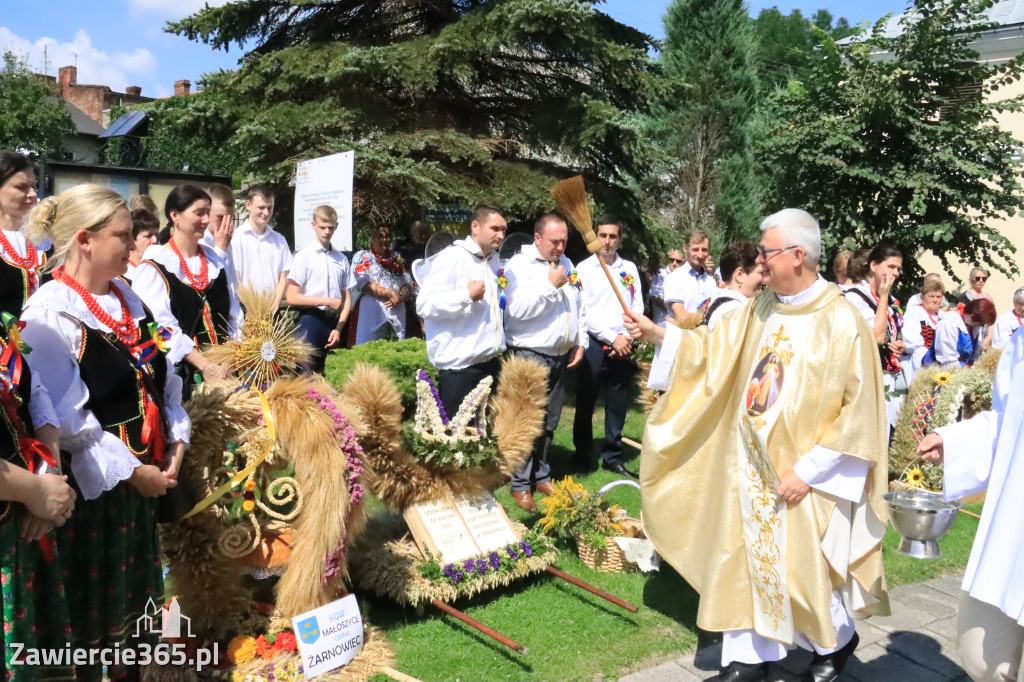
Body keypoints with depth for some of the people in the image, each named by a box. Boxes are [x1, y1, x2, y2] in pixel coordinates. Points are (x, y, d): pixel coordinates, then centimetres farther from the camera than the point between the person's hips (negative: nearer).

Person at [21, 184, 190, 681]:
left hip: (145, 477, 7)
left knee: (135, 593, 19)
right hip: (91, 485, -7)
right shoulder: (48, 313, -16)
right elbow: (67, 420, -20)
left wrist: (176, 442, 1)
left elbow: (163, 379, 12)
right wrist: (132, 472, -16)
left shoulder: (126, 298, 8)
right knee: (91, 605, 9)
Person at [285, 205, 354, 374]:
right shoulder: (304, 256, -2)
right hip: (311, 321, -4)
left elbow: (347, 299, 10)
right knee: (308, 372, -10)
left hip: (333, 322, 4)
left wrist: (338, 328, -2)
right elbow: (291, 297, -8)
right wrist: (326, 301, -10)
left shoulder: (341, 259, 9)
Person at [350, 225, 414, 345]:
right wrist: (391, 294, -12)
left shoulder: (398, 259, 21)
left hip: (397, 312, 5)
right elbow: (364, 283, -9)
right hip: (373, 313, -5)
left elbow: (408, 284, 14)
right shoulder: (363, 257, 6)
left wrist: (400, 297, -9)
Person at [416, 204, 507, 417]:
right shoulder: (452, 258, -12)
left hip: (489, 362, 8)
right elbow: (425, 304, -21)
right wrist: (467, 295, -21)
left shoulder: (494, 259, 15)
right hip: (460, 365, -8)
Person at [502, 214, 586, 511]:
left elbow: (579, 308, 19)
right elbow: (519, 309, -21)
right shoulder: (519, 265, -8)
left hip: (561, 356, 7)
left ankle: (541, 475, 25)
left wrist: (580, 342, 10)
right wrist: (551, 285, -16)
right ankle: (520, 484, 4)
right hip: (530, 356, -7)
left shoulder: (566, 264, 15)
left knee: (549, 424, 13)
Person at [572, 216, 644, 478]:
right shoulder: (584, 269, 0)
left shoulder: (630, 269, 11)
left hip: (623, 347, 3)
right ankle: (583, 455, 20)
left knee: (617, 405, 7)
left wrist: (626, 337, -7)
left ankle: (613, 457, 17)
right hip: (593, 344, -3)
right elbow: (584, 311, -7)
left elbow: (637, 307, 8)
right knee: (585, 403, 6)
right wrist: (612, 337, -11)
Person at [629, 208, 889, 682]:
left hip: (802, 472, -5)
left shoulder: (841, 322, -15)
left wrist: (807, 470, -16)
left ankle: (836, 641, 37)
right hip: (751, 464, 6)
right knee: (747, 557, 11)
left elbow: (857, 410, -15)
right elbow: (716, 350, 11)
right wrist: (660, 335, -2)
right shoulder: (760, 310, 3)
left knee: (802, 566, 7)